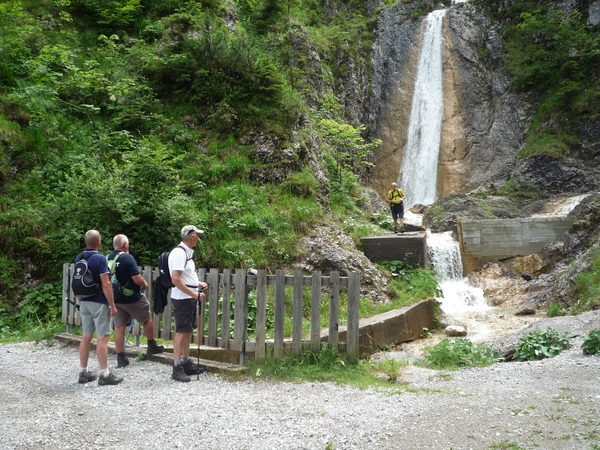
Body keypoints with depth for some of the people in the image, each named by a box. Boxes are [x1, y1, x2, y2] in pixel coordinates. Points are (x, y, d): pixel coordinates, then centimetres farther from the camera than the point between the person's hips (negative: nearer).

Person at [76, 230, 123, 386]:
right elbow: (106, 285, -18)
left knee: (86, 336, 12)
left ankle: (83, 372, 16)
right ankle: (104, 374, -3)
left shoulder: (78, 258, 8)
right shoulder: (100, 259, -16)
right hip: (99, 303, -8)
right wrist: (112, 305, -13)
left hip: (84, 302, 8)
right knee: (102, 338, -5)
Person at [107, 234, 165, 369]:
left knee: (119, 327, 7)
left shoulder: (107, 259, 1)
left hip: (116, 298, 6)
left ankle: (120, 358, 8)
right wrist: (145, 284, -3)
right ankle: (152, 346, 27)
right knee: (147, 319, 15)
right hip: (131, 297, -6)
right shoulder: (127, 258, -19)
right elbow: (137, 279, -23)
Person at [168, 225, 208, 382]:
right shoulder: (180, 253, -18)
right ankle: (177, 368, -4)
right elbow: (175, 280, -25)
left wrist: (198, 283, 11)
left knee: (187, 330, 14)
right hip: (182, 298, -10)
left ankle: (186, 364, 22)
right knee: (181, 331, -8)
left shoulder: (186, 252, 13)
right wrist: (194, 294, -21)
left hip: (189, 298, 10)